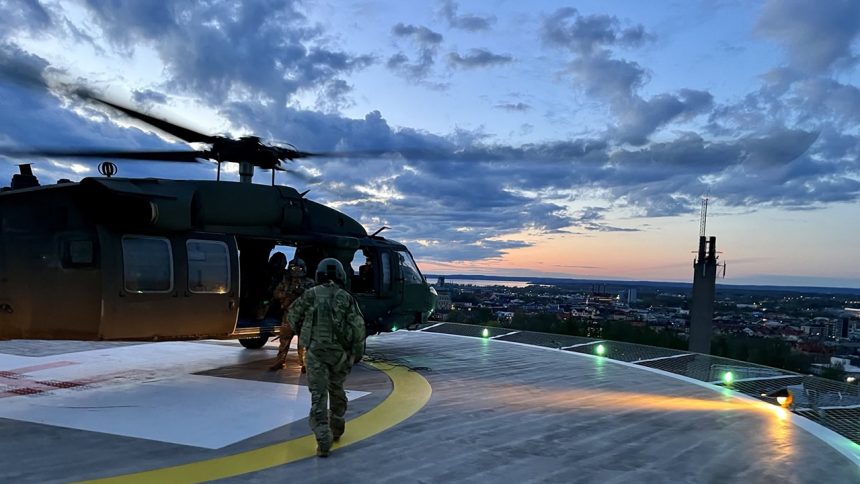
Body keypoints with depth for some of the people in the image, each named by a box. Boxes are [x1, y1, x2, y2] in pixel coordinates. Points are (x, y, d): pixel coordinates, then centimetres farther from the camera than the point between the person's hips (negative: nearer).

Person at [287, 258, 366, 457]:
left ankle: (323, 439, -11)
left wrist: (304, 333, 25)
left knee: (318, 395, -1)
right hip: (340, 352, 2)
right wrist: (357, 353, 3)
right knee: (336, 388, 23)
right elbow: (358, 326, -6)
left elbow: (293, 316, 7)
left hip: (316, 351, -2)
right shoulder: (347, 298, 0)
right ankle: (337, 427, 36)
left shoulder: (310, 295, 1)